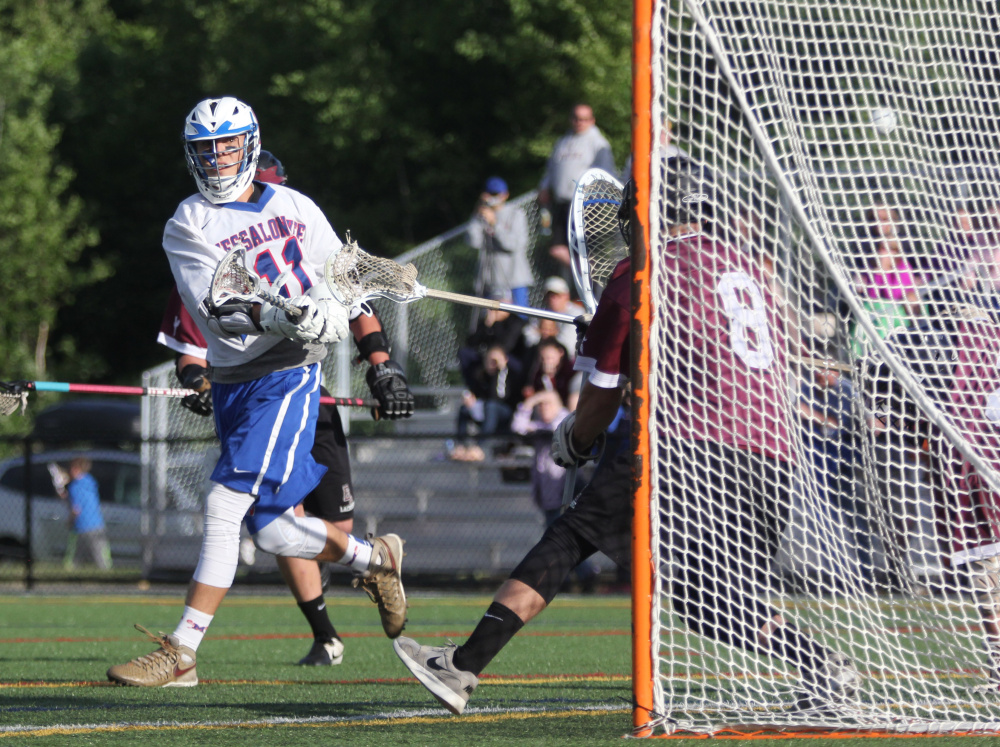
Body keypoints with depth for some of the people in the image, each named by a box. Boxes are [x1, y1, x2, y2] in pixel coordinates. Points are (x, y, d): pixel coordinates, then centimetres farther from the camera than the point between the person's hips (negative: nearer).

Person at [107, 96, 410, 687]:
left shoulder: (296, 209, 9)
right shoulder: (187, 226, 4)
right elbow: (216, 306, -12)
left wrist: (378, 359, 14)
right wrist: (279, 317, -29)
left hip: (289, 376, -3)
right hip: (232, 384, 3)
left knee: (226, 506, -15)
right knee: (272, 531, -1)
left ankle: (182, 653, -15)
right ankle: (375, 558, 27)